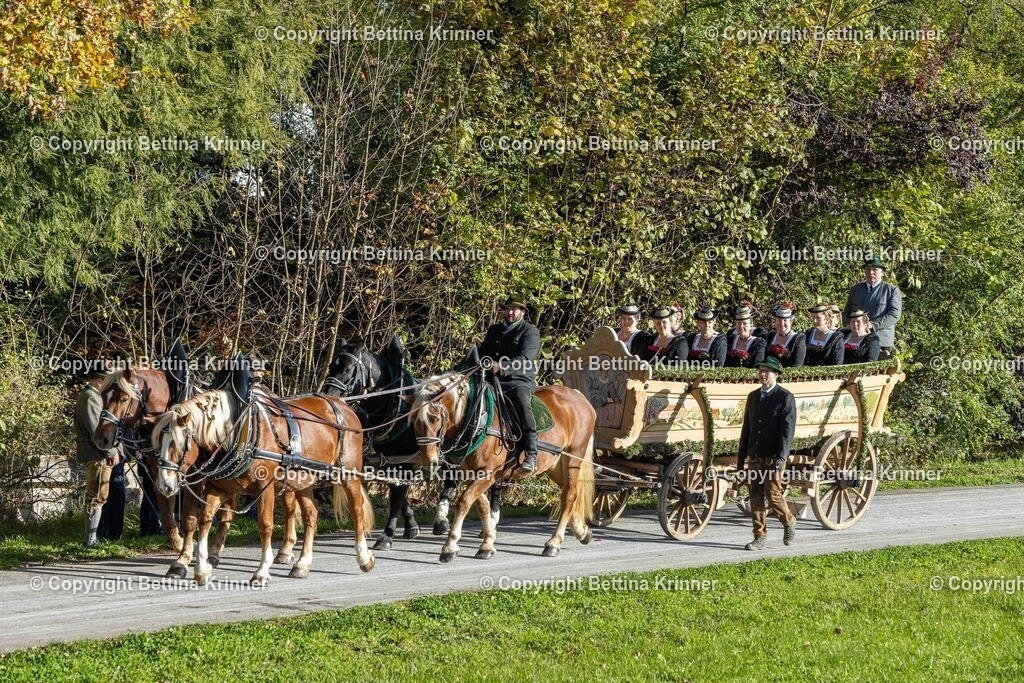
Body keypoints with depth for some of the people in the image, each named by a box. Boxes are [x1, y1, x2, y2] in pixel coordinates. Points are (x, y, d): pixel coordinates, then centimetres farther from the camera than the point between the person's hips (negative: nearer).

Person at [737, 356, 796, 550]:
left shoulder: (785, 397, -6)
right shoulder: (753, 396, 13)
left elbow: (787, 430, -12)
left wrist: (780, 458, -19)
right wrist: (741, 457, 14)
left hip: (774, 456, -6)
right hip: (755, 456, 6)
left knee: (773, 494, -8)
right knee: (755, 496, 2)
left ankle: (788, 522, 20)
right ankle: (759, 538, 6)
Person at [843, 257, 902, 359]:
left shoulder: (892, 290, 6)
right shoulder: (856, 289, 20)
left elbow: (894, 314, -6)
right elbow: (846, 312, 24)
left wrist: (873, 325, -16)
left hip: (881, 342, -3)